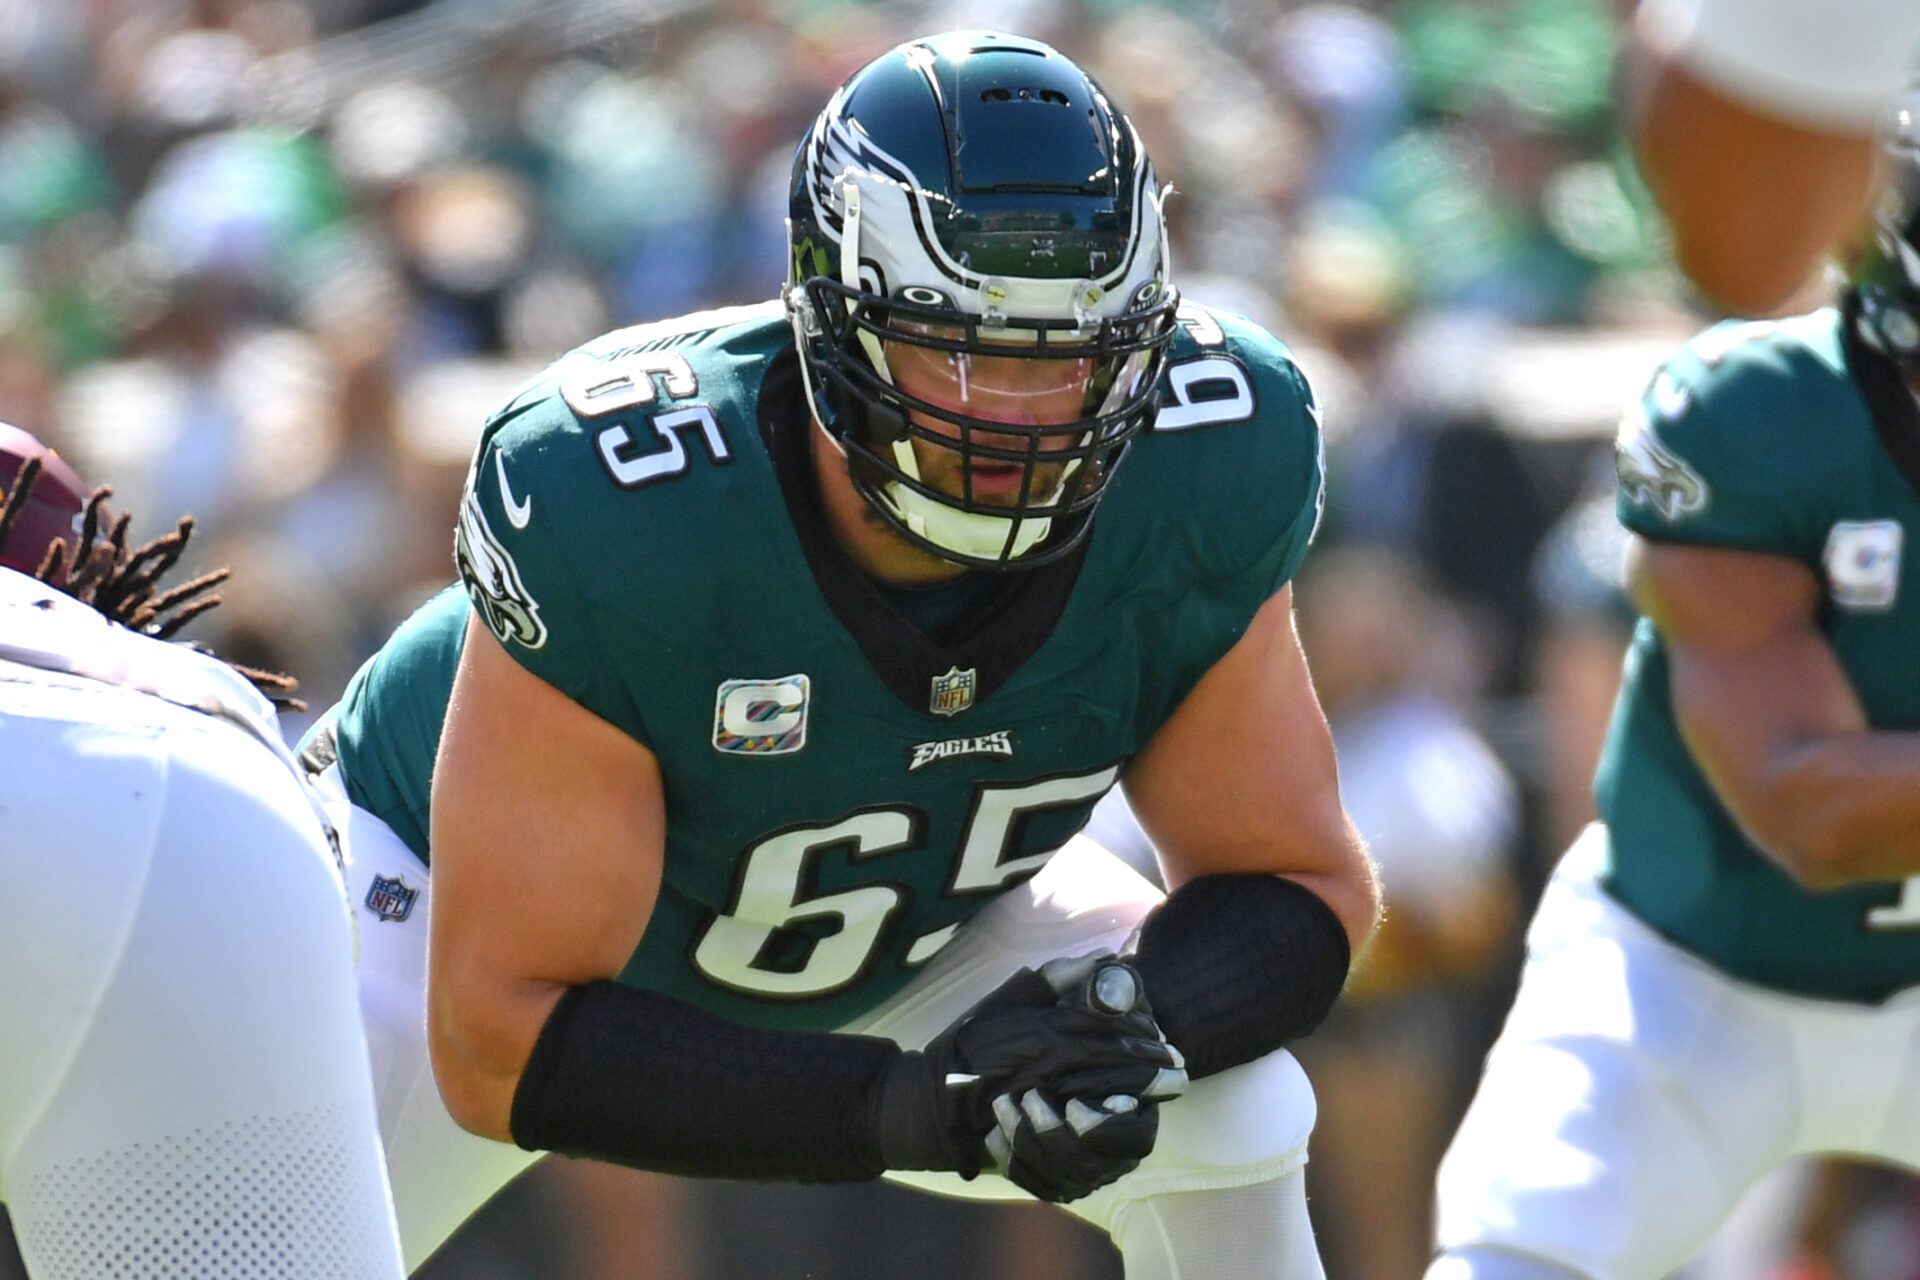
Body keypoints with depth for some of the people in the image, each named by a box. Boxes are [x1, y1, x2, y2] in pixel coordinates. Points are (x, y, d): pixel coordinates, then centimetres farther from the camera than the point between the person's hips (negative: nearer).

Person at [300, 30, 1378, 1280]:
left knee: (1237, 1122, -17)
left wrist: (1131, 1027, -39)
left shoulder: (1199, 473, -31)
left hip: (911, 918, 3)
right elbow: (496, 1044, -37)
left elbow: (1305, 883, -15)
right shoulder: (618, 512, -42)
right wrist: (920, 1109, -48)